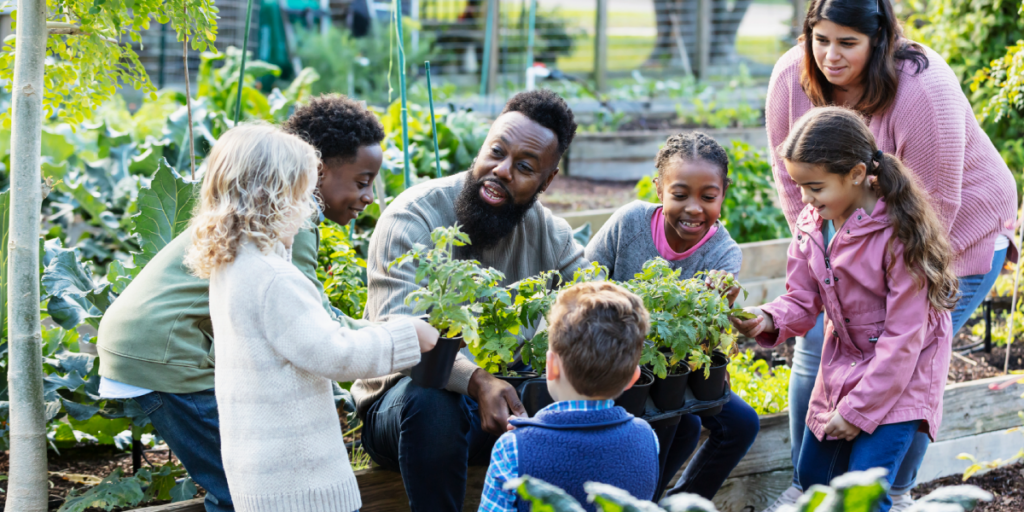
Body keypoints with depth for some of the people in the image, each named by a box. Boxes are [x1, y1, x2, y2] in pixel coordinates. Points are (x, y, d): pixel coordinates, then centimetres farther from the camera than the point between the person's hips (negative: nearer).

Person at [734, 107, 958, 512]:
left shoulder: (898, 234, -25)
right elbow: (802, 301, 3)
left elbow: (903, 335, -23)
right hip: (842, 366, 8)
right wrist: (768, 320, -21)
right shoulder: (811, 224, -4)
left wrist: (858, 410, -21)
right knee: (812, 479, 16)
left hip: (899, 377, -8)